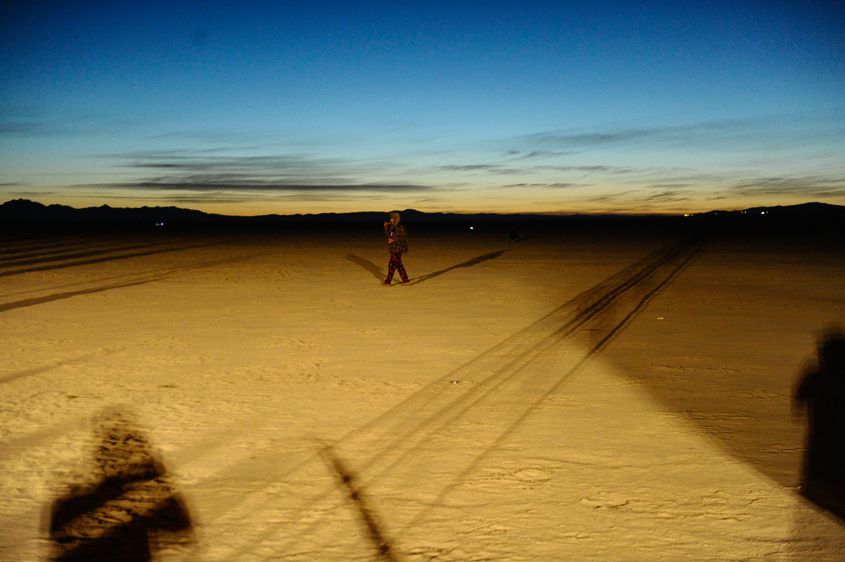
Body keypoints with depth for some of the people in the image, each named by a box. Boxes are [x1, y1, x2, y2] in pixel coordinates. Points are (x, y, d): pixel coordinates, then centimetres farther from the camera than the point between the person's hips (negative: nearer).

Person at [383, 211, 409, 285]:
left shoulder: (401, 227, -15)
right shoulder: (392, 226, 9)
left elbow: (404, 238, -17)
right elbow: (388, 234, 19)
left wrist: (394, 240, -19)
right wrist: (386, 226, 3)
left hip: (398, 249, -9)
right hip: (393, 248, 9)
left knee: (392, 265, -3)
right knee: (398, 264, 13)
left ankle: (388, 281, 5)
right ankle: (405, 279, 20)